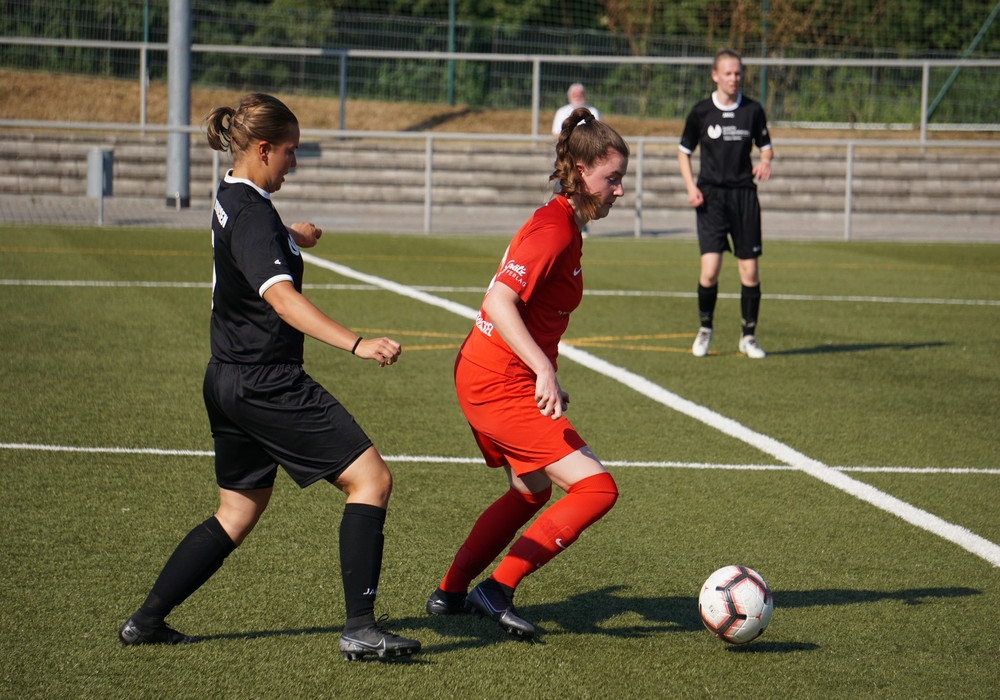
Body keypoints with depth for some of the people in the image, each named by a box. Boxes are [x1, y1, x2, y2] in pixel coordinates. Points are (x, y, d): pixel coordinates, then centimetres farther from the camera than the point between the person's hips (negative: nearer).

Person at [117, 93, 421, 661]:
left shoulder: (232, 203, 11)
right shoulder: (252, 214, -19)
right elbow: (281, 297, -34)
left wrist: (288, 238, 54)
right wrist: (357, 344, -43)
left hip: (230, 381, 10)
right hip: (267, 383, -10)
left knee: (239, 513, 21)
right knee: (371, 478, -9)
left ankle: (147, 620, 24)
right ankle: (360, 627, -14)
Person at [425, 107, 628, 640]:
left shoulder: (562, 224, 11)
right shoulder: (554, 231, -19)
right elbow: (500, 302, -30)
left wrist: (543, 375, 27)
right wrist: (545, 371, -37)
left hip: (482, 374, 11)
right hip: (502, 385, -11)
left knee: (531, 492, 28)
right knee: (596, 488, -13)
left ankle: (450, 594, 35)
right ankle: (496, 591, -9)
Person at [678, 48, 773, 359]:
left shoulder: (753, 110, 3)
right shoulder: (701, 111, 0)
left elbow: (766, 147, 14)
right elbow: (684, 152, 10)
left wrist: (765, 162, -9)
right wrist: (690, 186, -5)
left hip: (744, 194, 1)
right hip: (711, 195, -1)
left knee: (750, 270, 0)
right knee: (710, 268, -13)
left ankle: (748, 336, 14)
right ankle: (705, 329, 10)